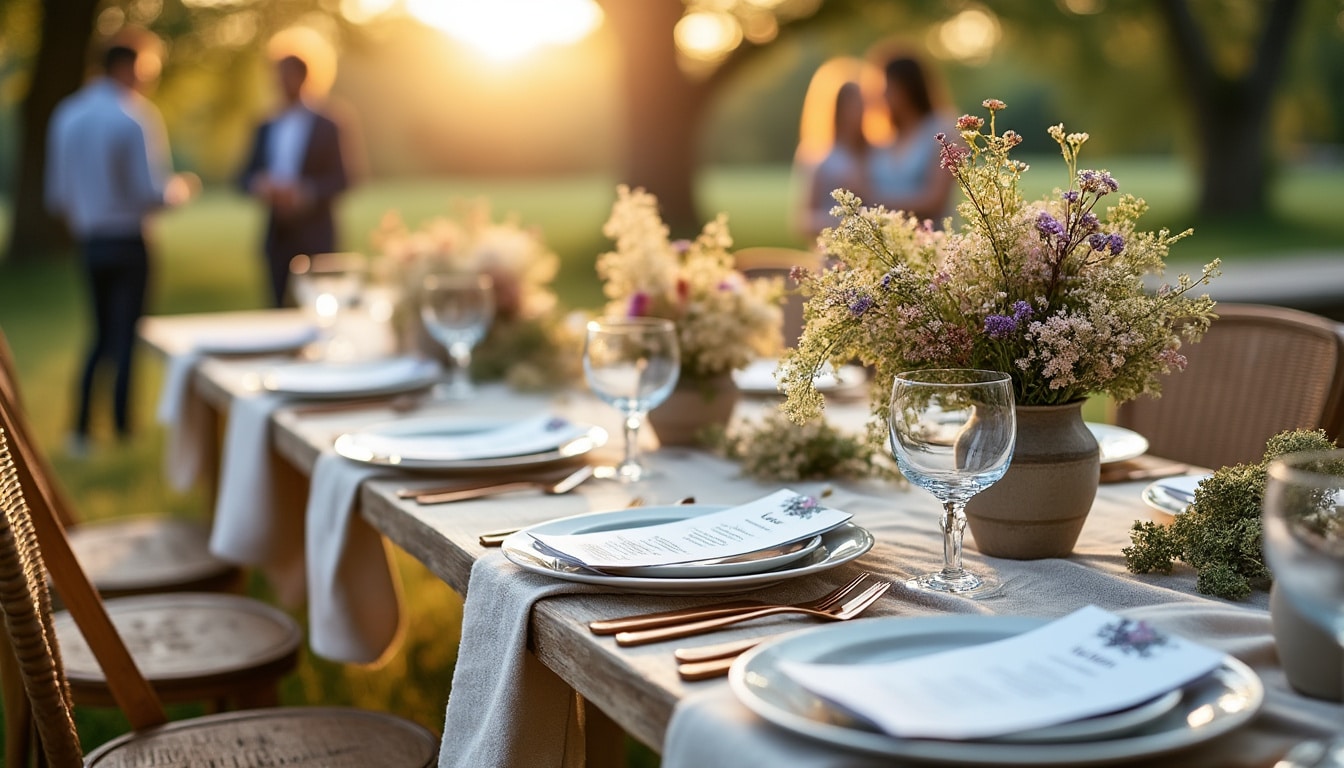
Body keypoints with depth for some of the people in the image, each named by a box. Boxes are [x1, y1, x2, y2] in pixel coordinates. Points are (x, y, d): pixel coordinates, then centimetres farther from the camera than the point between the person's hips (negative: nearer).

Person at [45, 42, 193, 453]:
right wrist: (178, 190, 4)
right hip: (129, 242, -5)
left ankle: (81, 430, 13)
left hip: (90, 244, 5)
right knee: (126, 337, 4)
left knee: (101, 335, 17)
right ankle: (122, 431, 9)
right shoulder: (137, 117, -13)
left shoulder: (67, 116, 5)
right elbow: (152, 190, -16)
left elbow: (57, 195, 7)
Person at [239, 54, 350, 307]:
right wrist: (258, 185, -11)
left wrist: (307, 193, -20)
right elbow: (246, 176, 12)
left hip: (314, 238, -4)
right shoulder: (266, 129, 14)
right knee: (281, 304, 3)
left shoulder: (325, 128, 3)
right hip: (277, 236, 4)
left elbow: (339, 181, -3)